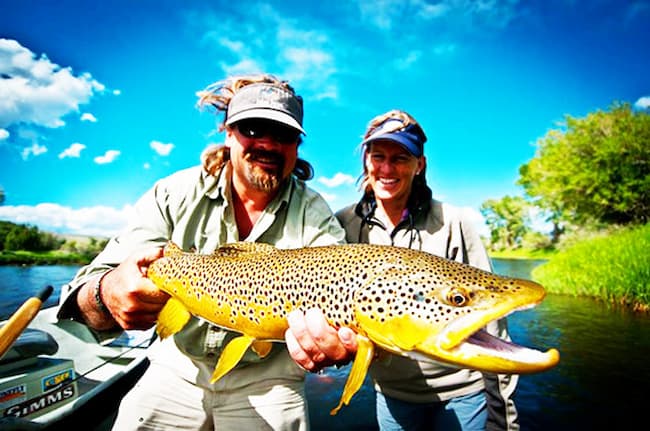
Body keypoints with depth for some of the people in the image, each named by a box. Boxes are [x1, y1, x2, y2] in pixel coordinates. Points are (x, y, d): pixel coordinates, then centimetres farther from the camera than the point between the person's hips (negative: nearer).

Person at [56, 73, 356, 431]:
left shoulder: (315, 215, -14)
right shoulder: (174, 195, -11)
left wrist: (335, 339, -48)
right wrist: (107, 295, -40)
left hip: (266, 380, 0)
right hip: (177, 368, 2)